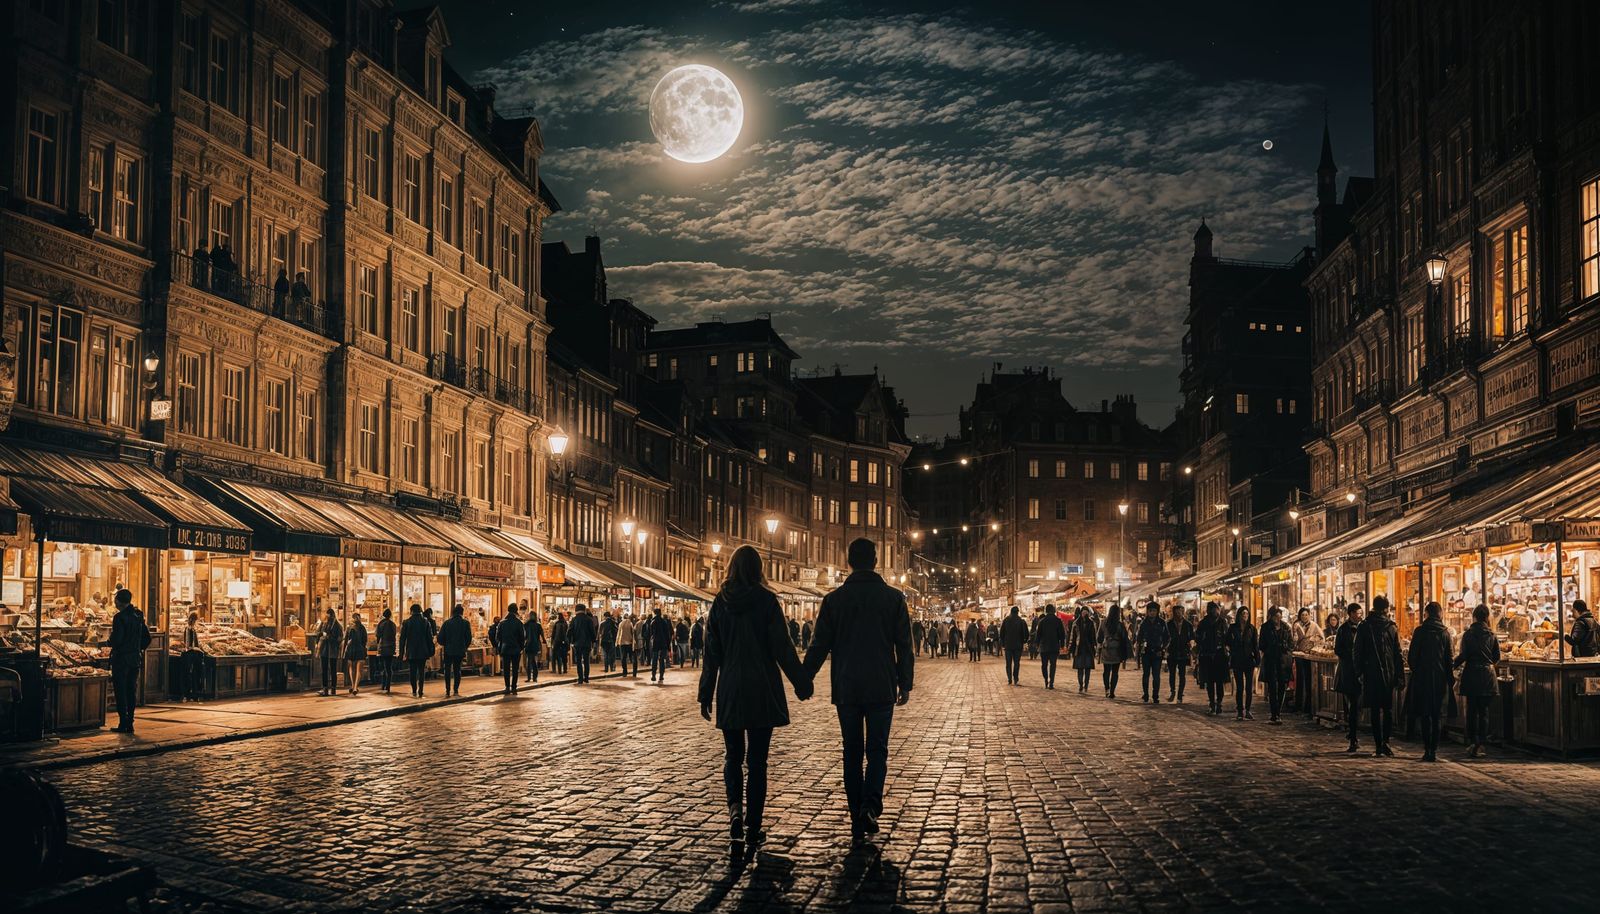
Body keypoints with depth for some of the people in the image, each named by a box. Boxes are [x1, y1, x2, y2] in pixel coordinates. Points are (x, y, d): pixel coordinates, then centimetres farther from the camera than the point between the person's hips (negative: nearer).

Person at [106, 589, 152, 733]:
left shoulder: (119, 617, -14)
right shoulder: (138, 616, 8)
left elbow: (116, 640, -19)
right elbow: (147, 639, 11)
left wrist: (105, 644, 0)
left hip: (121, 658, -7)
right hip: (135, 659, 7)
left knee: (121, 691, -1)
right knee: (131, 691, 11)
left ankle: (123, 723, -2)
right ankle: (130, 723, 13)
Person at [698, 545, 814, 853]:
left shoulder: (720, 602, 0)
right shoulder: (766, 600, -8)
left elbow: (711, 652, 3)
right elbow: (782, 647, -8)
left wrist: (706, 694, 9)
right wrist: (802, 683, 1)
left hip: (730, 692, 2)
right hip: (763, 691, -2)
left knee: (733, 755, 15)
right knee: (757, 760, 5)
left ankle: (735, 809, -8)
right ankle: (753, 828, 6)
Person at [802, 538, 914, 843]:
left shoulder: (834, 600, -1)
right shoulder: (893, 598, -2)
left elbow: (820, 645, -1)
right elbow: (904, 646, 1)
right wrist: (905, 684, 9)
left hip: (846, 689, 1)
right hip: (882, 688, -1)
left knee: (852, 752, 9)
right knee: (877, 749, 6)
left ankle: (858, 819, 9)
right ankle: (871, 804, -17)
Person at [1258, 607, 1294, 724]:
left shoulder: (1286, 627, 8)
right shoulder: (1266, 628, 4)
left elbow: (1291, 643, 10)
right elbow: (1261, 645, 8)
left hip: (1284, 660, 2)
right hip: (1270, 660, -2)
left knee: (1282, 686, 2)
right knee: (1272, 687, -5)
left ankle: (1277, 713, 11)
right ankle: (1274, 715, -4)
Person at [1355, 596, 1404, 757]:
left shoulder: (1364, 627, -1)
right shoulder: (1392, 628, -1)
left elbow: (1358, 652, 0)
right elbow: (1398, 654, 0)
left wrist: (1360, 672, 7)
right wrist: (1400, 677, 3)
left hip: (1371, 673, 0)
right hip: (1389, 674, 0)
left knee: (1376, 710, 5)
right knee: (1388, 708, 9)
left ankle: (1379, 745, 3)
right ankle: (1385, 741, -6)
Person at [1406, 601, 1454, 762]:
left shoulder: (1419, 631, -6)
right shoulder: (1445, 633, -1)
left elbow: (1411, 657, -4)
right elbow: (1449, 659, 0)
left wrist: (1414, 670, 14)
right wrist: (1451, 679, 8)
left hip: (1422, 678, -1)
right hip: (1440, 678, 1)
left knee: (1425, 715, 6)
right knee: (1437, 715, 7)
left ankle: (1427, 750, 3)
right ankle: (1434, 750, 3)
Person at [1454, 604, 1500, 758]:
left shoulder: (1469, 634, -7)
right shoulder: (1491, 635, 3)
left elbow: (1463, 655, -11)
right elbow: (1497, 657, 9)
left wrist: (1454, 663, 6)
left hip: (1472, 675, -3)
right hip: (1487, 676, 3)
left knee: (1472, 710, 4)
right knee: (1484, 710, 6)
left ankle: (1473, 743, 4)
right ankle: (1481, 744, 4)